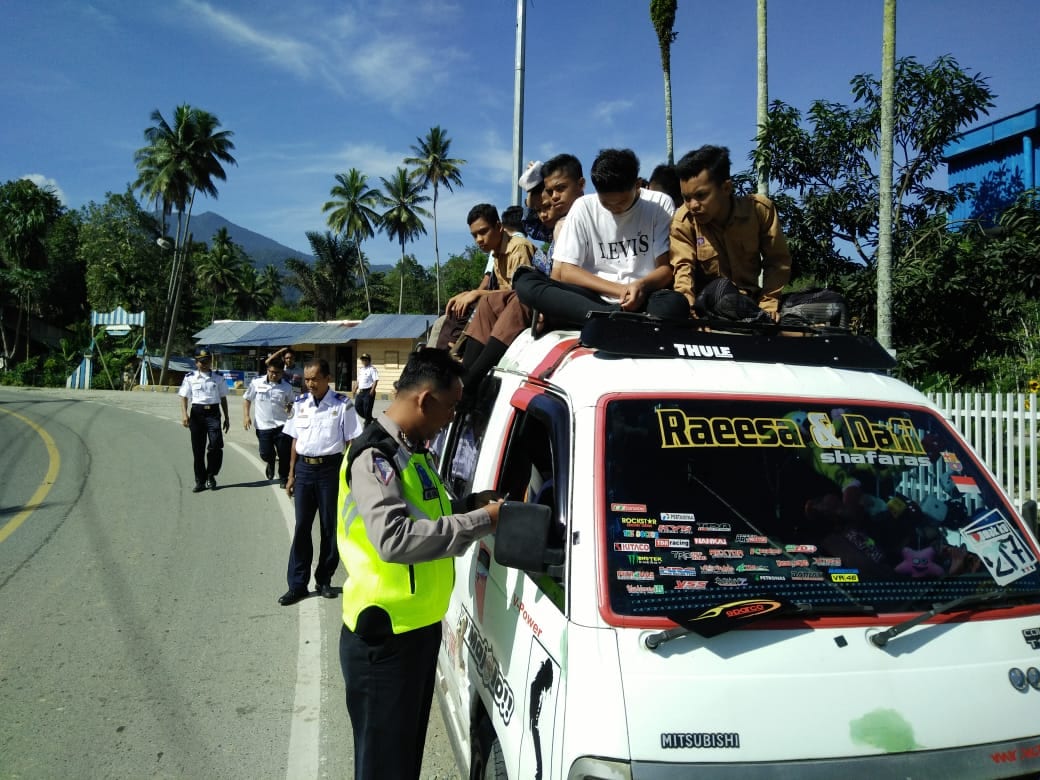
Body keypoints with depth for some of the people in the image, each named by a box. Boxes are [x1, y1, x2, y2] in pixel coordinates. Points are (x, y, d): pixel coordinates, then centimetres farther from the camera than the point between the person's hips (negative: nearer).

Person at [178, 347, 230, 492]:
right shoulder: (190, 377, 5)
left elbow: (223, 398, 13)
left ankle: (211, 475, 6)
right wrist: (184, 414, -12)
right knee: (198, 449, 5)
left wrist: (226, 418, 13)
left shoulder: (218, 378, 8)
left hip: (213, 412, 0)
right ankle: (200, 480, 16)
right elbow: (184, 397, 2)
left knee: (216, 445, -15)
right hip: (197, 412, 0)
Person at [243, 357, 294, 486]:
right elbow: (247, 399, 9)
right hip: (263, 426, 0)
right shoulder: (257, 383, -2)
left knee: (284, 454, 0)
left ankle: (283, 478, 21)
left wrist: (290, 407, -9)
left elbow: (292, 402, 13)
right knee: (266, 454, 1)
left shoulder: (287, 387, 0)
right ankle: (271, 463, 38)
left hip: (281, 426, 0)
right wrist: (246, 416, -1)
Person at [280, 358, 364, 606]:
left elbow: (351, 442, -5)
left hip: (330, 468, -3)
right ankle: (297, 584, 16)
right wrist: (291, 474, 11)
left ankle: (324, 580, 25)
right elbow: (295, 440, 11)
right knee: (301, 527, 7)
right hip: (304, 468, 3)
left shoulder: (342, 405, -8)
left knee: (330, 527, 8)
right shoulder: (300, 404, 5)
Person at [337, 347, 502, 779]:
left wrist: (473, 502, 3)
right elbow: (394, 539, -33)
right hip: (384, 636, -9)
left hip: (420, 627, 9)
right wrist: (481, 520, -28)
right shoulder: (374, 456, -20)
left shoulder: (413, 449, 10)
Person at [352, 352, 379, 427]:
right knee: (357, 406, 7)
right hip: (360, 391, 8)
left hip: (368, 391, -8)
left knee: (367, 408, -6)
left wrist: (372, 390, -22)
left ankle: (368, 422, 5)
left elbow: (375, 380, -14)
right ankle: (367, 418, 27)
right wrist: (355, 389, 18)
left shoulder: (372, 369, -7)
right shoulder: (360, 369, 18)